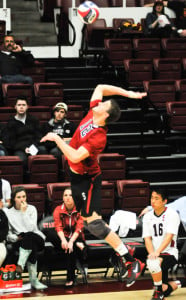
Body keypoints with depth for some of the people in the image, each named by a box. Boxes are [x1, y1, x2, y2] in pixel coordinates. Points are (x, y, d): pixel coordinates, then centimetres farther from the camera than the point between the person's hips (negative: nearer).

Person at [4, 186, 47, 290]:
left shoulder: (31, 209, 4)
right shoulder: (9, 212, 8)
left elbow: (31, 228, -12)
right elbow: (7, 233, 6)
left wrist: (24, 212, -13)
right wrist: (15, 238, -14)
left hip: (37, 238, -1)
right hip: (18, 242, 1)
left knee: (29, 236, -40)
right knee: (32, 247, -38)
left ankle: (20, 265, -47)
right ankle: (33, 279, -40)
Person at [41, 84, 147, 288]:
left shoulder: (99, 138, -27)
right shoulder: (92, 112, -5)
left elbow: (75, 156, -34)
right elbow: (100, 88, 7)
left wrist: (57, 138, -25)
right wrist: (127, 93, -1)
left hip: (86, 179, -9)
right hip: (77, 174, 9)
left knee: (93, 222, -15)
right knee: (87, 220, 12)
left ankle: (130, 262, -12)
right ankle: (123, 254, 17)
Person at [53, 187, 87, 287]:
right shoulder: (58, 210, -3)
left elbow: (79, 228, -19)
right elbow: (58, 227, -17)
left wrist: (71, 241, -36)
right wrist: (63, 240, -38)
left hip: (77, 238, -1)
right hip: (64, 237, 1)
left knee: (71, 248, -34)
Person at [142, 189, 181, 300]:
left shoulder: (172, 214, -8)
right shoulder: (148, 217, 8)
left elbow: (169, 236, -19)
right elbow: (147, 238, 3)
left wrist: (157, 252, -32)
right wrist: (152, 253, -17)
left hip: (170, 253, -6)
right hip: (155, 254, 6)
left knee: (154, 263, -38)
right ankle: (175, 284, 38)